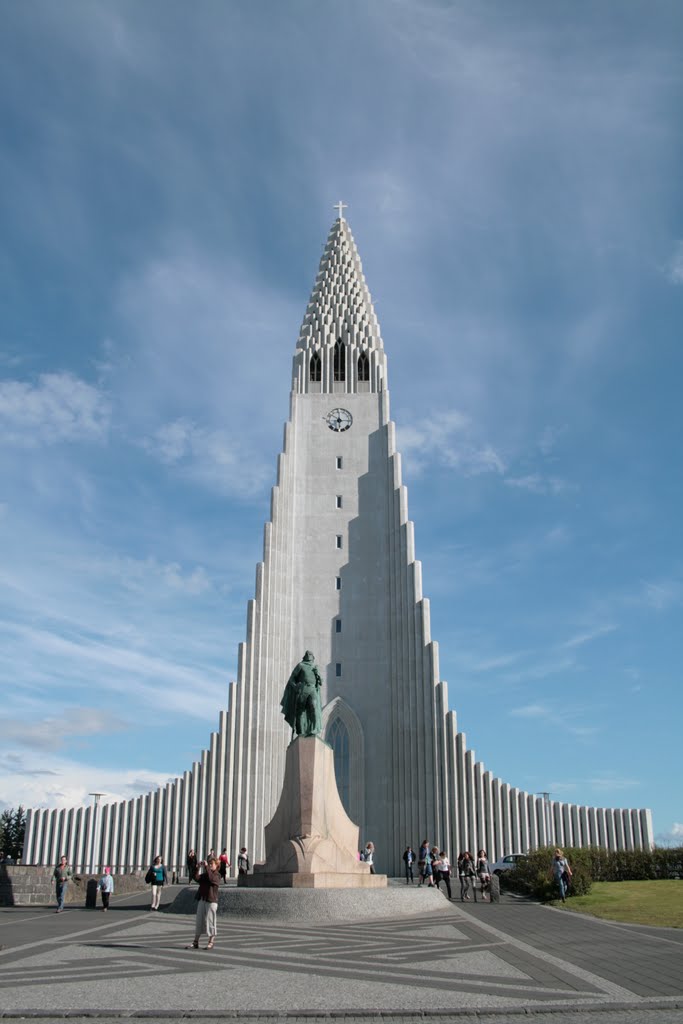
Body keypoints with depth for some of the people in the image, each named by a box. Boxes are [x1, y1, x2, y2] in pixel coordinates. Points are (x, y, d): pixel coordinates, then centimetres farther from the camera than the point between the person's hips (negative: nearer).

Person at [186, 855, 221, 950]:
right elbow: (197, 878, -1)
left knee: (210, 921, -2)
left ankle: (211, 942, 8)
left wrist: (206, 867, -23)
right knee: (199, 921, 7)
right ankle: (195, 942, 12)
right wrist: (198, 868, -14)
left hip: (211, 900, -6)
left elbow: (211, 878, -24)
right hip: (201, 899, 6)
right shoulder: (204, 874, 14)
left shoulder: (217, 875, -3)